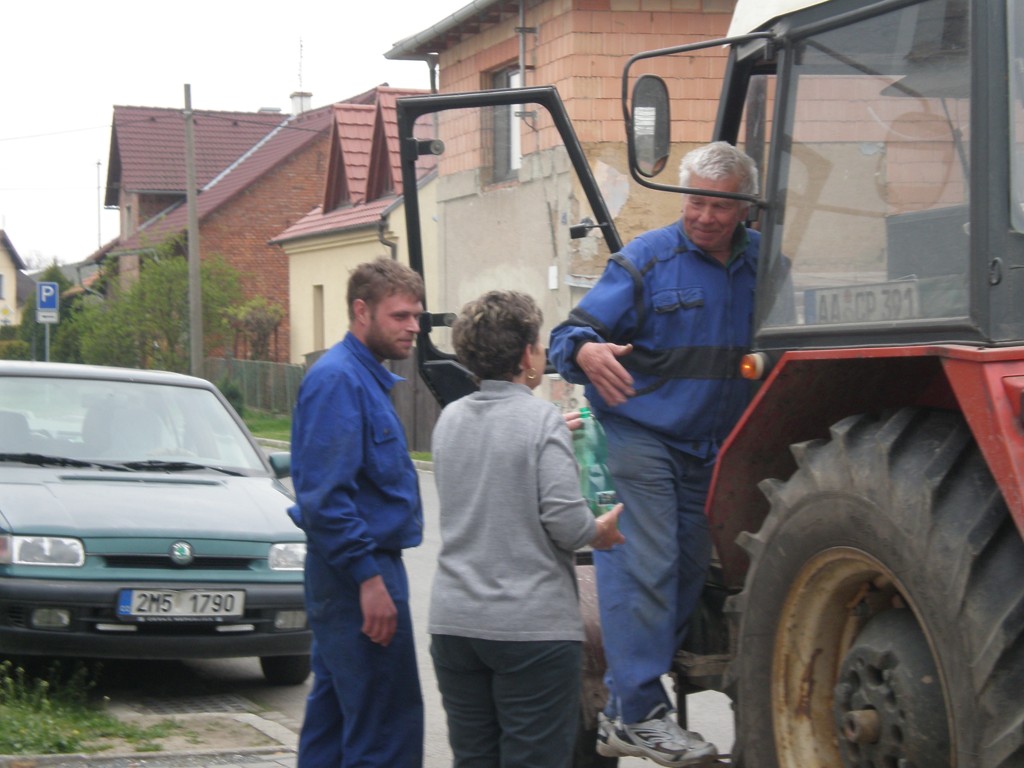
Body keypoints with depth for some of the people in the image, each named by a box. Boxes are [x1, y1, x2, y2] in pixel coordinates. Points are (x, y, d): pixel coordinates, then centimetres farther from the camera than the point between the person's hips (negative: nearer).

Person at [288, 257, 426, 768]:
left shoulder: (368, 377, 16)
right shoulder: (339, 379, -15)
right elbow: (325, 495, -23)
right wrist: (369, 576, -24)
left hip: (353, 571, 11)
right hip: (360, 572, -11)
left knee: (334, 714, 15)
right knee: (388, 725, -9)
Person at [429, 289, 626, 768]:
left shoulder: (449, 420, 8)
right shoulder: (542, 419, -11)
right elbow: (565, 520, -19)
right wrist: (601, 533, 3)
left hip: (454, 621, 6)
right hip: (533, 624, -6)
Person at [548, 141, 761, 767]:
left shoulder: (762, 262, 5)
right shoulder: (646, 261, -7)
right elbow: (570, 334, -11)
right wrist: (586, 352, -36)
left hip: (707, 450, 6)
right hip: (639, 433, -6)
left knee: (686, 572, 9)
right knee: (644, 567, -12)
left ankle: (624, 709, 18)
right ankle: (637, 715, -10)